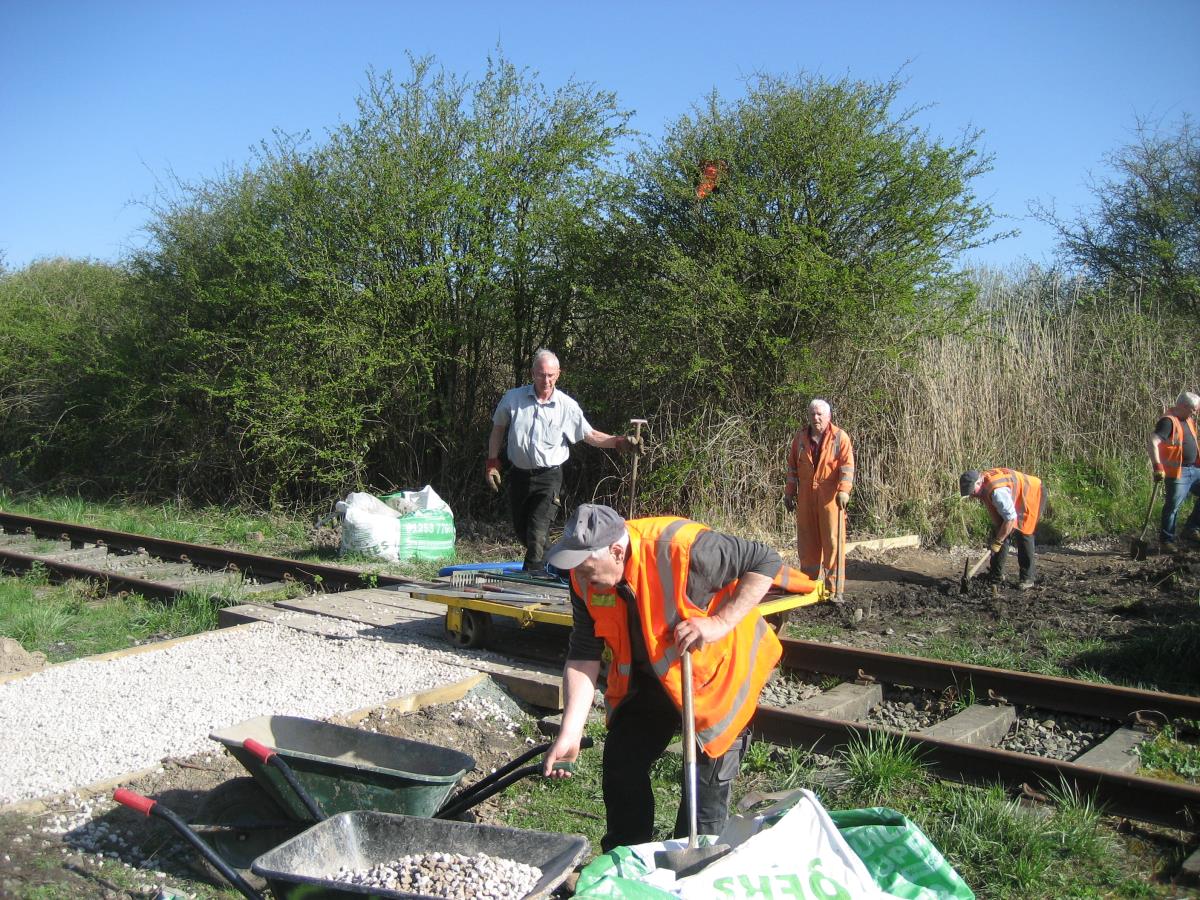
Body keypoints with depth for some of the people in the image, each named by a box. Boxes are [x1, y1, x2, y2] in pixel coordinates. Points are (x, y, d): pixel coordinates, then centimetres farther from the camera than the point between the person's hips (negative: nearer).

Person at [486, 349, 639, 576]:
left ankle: (533, 572, -9)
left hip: (549, 475, -3)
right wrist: (492, 462, 7)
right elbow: (498, 429, 12)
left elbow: (590, 435, 5)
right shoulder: (513, 398, 0)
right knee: (520, 529, 13)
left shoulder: (567, 406, -3)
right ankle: (541, 563, 36)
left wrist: (619, 442, -9)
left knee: (538, 531, -15)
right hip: (519, 474, 3)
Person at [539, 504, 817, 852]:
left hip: (718, 671, -5)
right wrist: (570, 734, -20)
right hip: (648, 676, 6)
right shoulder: (586, 578, -18)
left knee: (706, 784, -3)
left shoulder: (681, 548, -37)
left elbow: (765, 560, -27)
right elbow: (584, 653, -14)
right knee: (621, 766, 8)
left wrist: (720, 624, -34)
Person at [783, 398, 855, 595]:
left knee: (832, 541, -5)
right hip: (806, 497, 4)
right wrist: (789, 492, 13)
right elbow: (792, 466, 15)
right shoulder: (800, 437, 10)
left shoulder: (840, 437, 0)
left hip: (830, 497, -4)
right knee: (807, 541, 8)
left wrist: (843, 490, -21)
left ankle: (834, 589, 0)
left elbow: (847, 465, -8)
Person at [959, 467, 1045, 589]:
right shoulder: (984, 484, -9)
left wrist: (997, 542, -27)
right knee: (1000, 531, 6)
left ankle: (1027, 578, -5)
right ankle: (996, 573, 13)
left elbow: (1010, 518, -36)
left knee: (1023, 535, -15)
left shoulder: (998, 491, -39)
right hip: (1015, 500, 9)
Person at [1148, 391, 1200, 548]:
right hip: (1177, 473, -9)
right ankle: (1166, 540, 7)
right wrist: (1157, 466, -36)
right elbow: (1153, 443, -28)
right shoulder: (1168, 421, -15)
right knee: (1173, 506, -3)